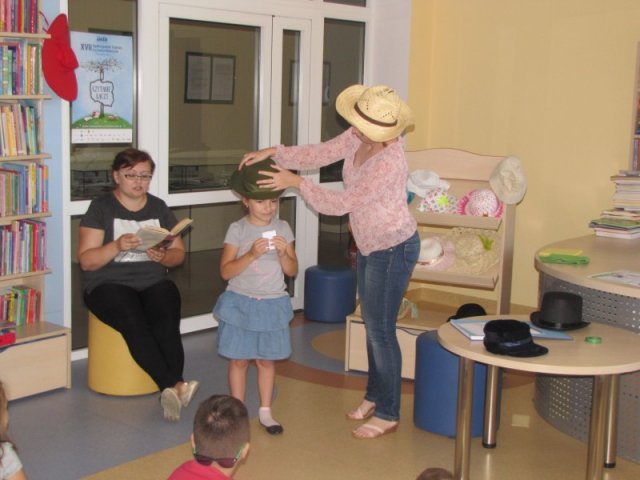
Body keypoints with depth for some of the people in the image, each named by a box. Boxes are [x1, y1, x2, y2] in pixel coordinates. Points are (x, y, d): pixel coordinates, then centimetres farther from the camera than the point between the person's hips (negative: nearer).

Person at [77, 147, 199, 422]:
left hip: (154, 283, 3)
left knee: (167, 325, -30)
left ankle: (171, 391, -33)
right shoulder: (101, 208, 3)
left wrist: (164, 256, -9)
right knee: (135, 323, -34)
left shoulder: (159, 207, 15)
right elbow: (86, 261, -3)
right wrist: (117, 246, -20)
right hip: (109, 284, -3)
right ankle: (175, 387, -36)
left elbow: (179, 253, 14)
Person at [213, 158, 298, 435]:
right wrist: (251, 255, -25)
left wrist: (283, 252, -19)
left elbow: (292, 271, 1)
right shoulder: (237, 229, -8)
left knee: (267, 360, 11)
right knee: (239, 359, 5)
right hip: (241, 303, -2)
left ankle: (265, 412, 23)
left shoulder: (282, 228, 0)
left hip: (272, 304, 2)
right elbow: (226, 271, -12)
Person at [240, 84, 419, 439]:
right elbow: (316, 155, 1)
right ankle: (375, 396, 36)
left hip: (393, 249, -9)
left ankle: (388, 414, 14)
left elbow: (341, 204, -27)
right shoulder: (357, 138, -7)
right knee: (372, 326, 19)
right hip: (369, 246, 9)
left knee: (381, 330, 0)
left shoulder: (389, 162, -31)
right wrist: (274, 153, -13)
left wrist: (297, 183, -23)